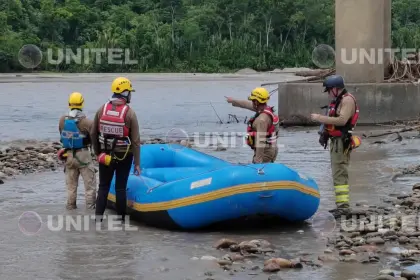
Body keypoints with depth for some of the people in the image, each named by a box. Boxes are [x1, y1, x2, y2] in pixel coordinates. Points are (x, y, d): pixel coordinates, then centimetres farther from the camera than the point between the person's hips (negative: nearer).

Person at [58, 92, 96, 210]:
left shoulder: (62, 120, -5)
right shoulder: (86, 122, -20)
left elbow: (62, 135, 5)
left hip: (68, 155, 5)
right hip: (83, 155, -5)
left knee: (71, 183, 17)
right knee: (89, 182, 4)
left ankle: (71, 205, 22)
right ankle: (90, 206, 2)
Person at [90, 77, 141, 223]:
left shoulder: (102, 109, -3)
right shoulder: (129, 113, -13)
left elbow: (93, 133, 5)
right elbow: (135, 140, -12)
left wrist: (97, 153, 18)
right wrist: (137, 163, -6)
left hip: (106, 155, 3)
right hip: (124, 156, -3)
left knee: (103, 186, 12)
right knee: (120, 187, 6)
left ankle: (98, 216, 8)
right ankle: (121, 217, 10)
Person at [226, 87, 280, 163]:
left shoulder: (262, 119, -25)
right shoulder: (267, 109, 5)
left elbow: (261, 141, -29)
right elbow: (248, 105, 22)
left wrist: (258, 159, -29)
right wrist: (233, 101, 35)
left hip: (265, 152, -10)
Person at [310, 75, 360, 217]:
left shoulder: (347, 100, -14)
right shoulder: (337, 101, 16)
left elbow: (342, 120, -27)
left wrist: (320, 118, -23)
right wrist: (324, 133, 7)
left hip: (341, 142, -11)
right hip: (335, 141, 11)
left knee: (340, 173, -14)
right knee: (338, 173, 14)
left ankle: (343, 204, -18)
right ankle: (341, 204, 20)